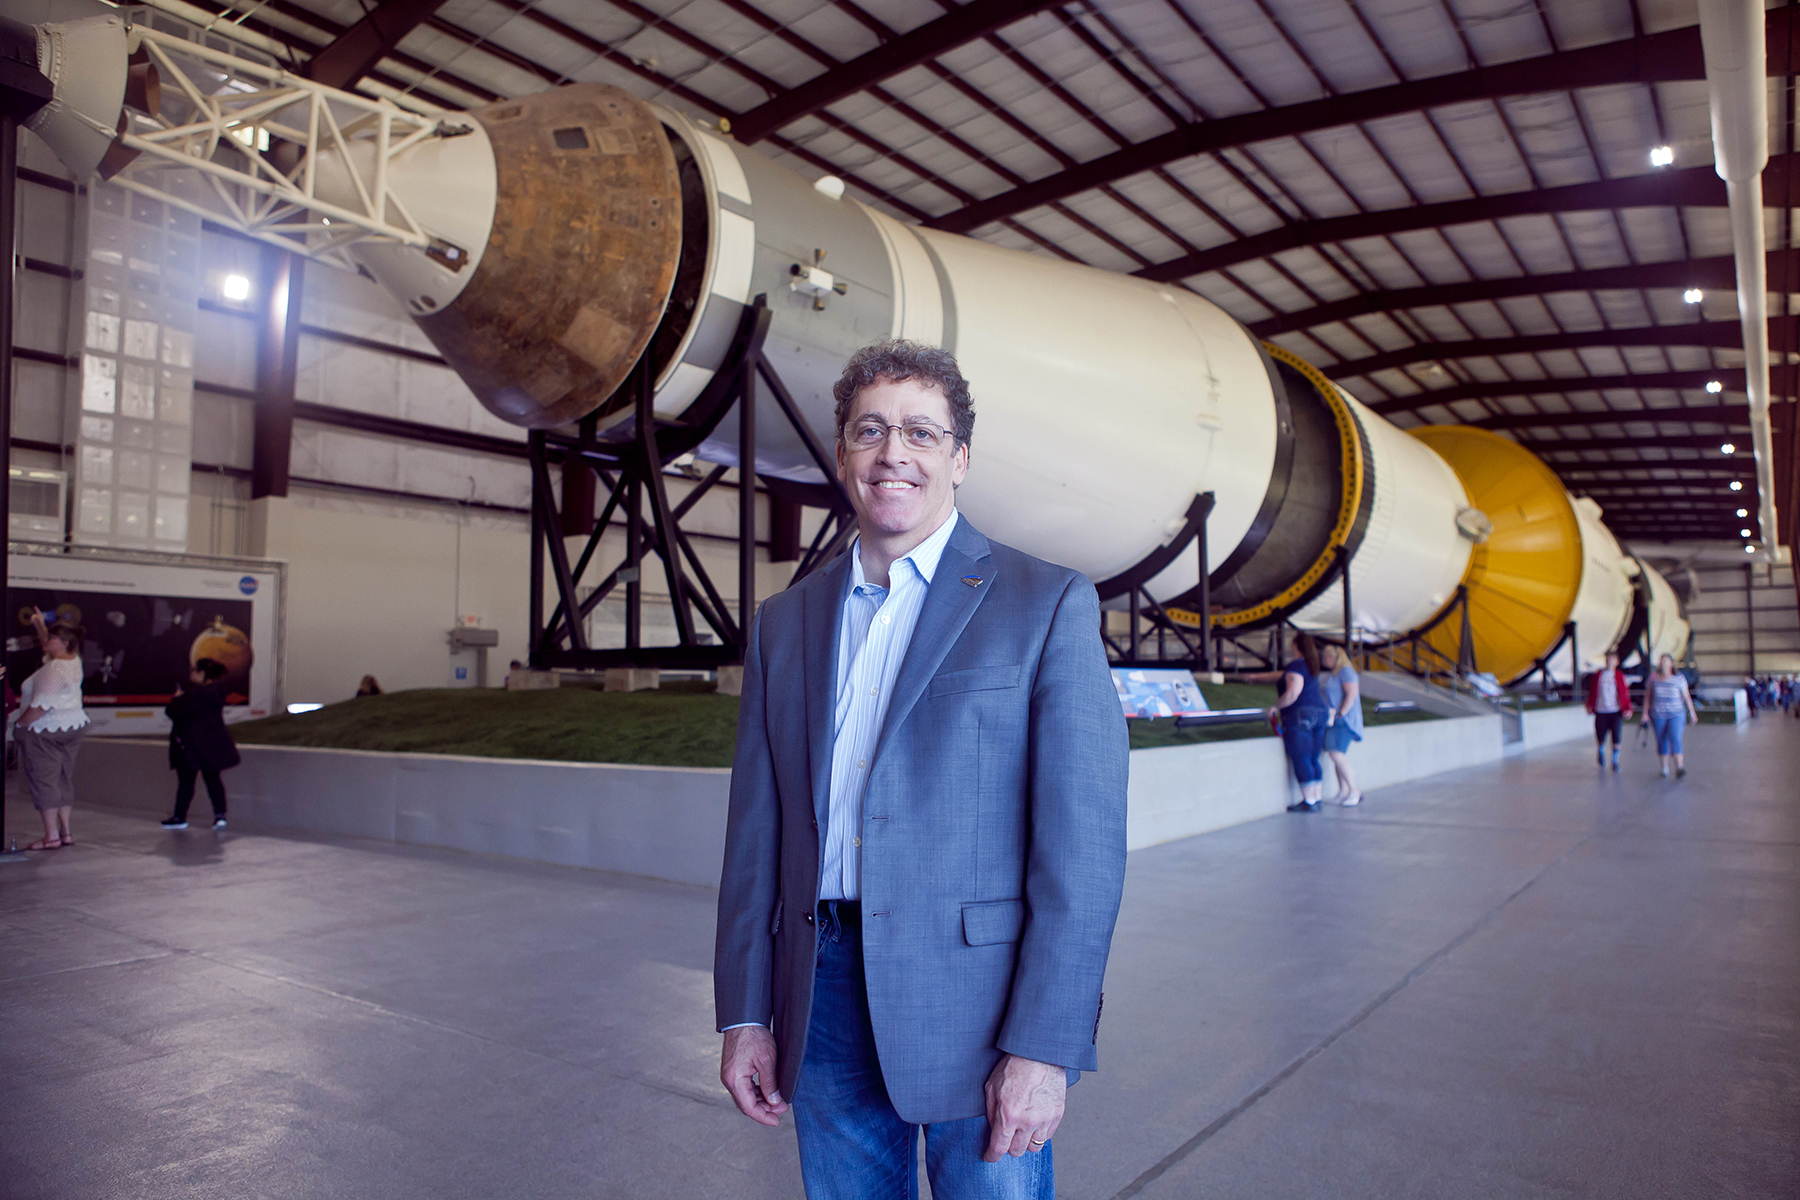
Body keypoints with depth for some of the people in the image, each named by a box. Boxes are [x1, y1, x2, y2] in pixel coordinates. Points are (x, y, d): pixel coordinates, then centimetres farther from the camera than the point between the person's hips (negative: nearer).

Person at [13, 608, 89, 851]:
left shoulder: (54, 669, -21)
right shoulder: (74, 661, 6)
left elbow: (40, 706, -25)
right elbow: (48, 646, 29)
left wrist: (20, 724, -13)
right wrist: (40, 626, 24)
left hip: (45, 731, -9)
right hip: (74, 725, 9)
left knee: (43, 780, -2)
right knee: (63, 780, 13)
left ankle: (52, 836, 0)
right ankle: (65, 832, 16)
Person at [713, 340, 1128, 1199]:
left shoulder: (1048, 605, -5)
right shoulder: (786, 623, 9)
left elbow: (1084, 841, -10)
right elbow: (756, 829, 9)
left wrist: (1043, 1047, -14)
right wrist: (745, 1013, 6)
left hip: (979, 1008, -4)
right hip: (826, 1005, 4)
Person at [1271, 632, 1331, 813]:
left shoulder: (1296, 666, -11)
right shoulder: (1310, 666, 19)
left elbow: (1293, 692, -23)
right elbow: (1282, 674, 31)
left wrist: (1276, 707, -10)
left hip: (1300, 715, -9)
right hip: (1319, 714, 9)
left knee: (1301, 760, -6)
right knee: (1313, 760, 12)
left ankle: (1309, 802, -6)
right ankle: (1317, 799, 14)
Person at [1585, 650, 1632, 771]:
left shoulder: (1620, 676, 3)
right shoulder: (1598, 675, 6)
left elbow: (1625, 693, 3)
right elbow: (1592, 692, 14)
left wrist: (1627, 709, -6)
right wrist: (1590, 706, 7)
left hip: (1616, 711, -1)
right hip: (1601, 711, 1)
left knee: (1616, 737, -4)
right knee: (1601, 736, 3)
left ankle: (1615, 761, 9)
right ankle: (1601, 753, 34)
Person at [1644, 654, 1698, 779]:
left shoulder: (1679, 679, 3)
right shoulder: (1653, 679, 6)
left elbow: (1687, 697, 9)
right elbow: (1647, 697, 10)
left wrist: (1692, 713, 11)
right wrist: (1645, 713, 4)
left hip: (1676, 714, -2)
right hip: (1658, 715, 2)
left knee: (1675, 739, -16)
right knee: (1661, 742, 6)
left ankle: (1680, 768, -22)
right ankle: (1664, 768, 18)